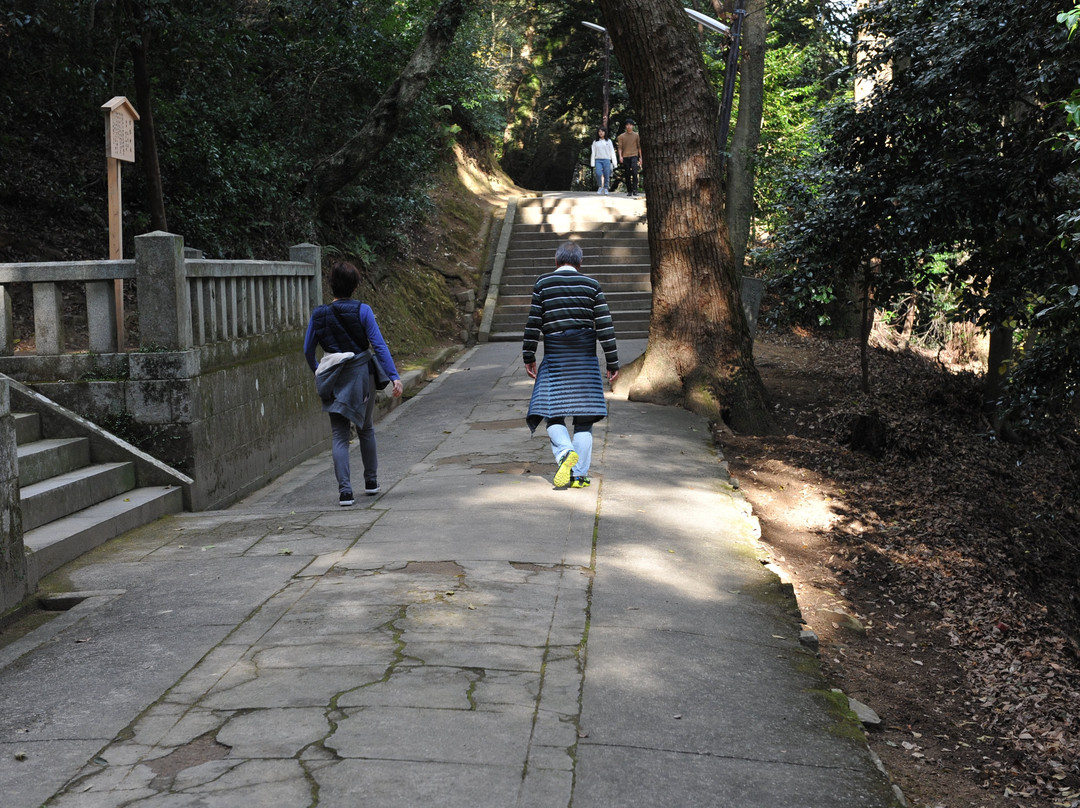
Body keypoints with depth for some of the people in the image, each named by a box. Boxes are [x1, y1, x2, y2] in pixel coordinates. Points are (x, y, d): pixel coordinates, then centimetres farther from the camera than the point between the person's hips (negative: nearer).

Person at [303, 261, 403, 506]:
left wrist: (317, 370, 26)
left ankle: (345, 491, -7)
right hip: (361, 376, 0)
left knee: (340, 436, 4)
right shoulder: (362, 310, -8)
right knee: (366, 430, 18)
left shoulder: (318, 314, -1)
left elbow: (308, 350, 7)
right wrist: (394, 376, -11)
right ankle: (371, 482, 28)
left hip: (334, 380, 1)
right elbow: (379, 345, -12)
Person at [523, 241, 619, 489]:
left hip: (554, 359, -1)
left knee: (553, 414, 6)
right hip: (585, 359, 1)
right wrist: (613, 363, 3)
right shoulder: (592, 285, 3)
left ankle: (566, 451, -22)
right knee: (584, 418, 6)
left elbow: (533, 323, -1)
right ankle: (579, 475, 6)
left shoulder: (542, 283, 1)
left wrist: (528, 357, 7)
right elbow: (605, 326, -1)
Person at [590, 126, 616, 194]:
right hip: (598, 160, 0)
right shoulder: (595, 142, 11)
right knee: (598, 173, -19)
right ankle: (600, 187, -1)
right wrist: (593, 163, 2)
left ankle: (606, 189, 12)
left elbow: (612, 151, 7)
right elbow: (593, 152, 9)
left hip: (606, 160, 0)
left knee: (606, 175, -2)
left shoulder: (608, 141, 9)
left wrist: (614, 162, -1)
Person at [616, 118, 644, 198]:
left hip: (634, 156, -1)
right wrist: (620, 156, -10)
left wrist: (640, 157, 7)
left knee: (634, 172, -18)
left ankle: (635, 190, -18)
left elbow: (639, 147, 11)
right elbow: (620, 147, 5)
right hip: (625, 157, 1)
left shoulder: (636, 135, 9)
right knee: (627, 175, 3)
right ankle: (629, 191, 10)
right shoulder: (621, 136, 8)